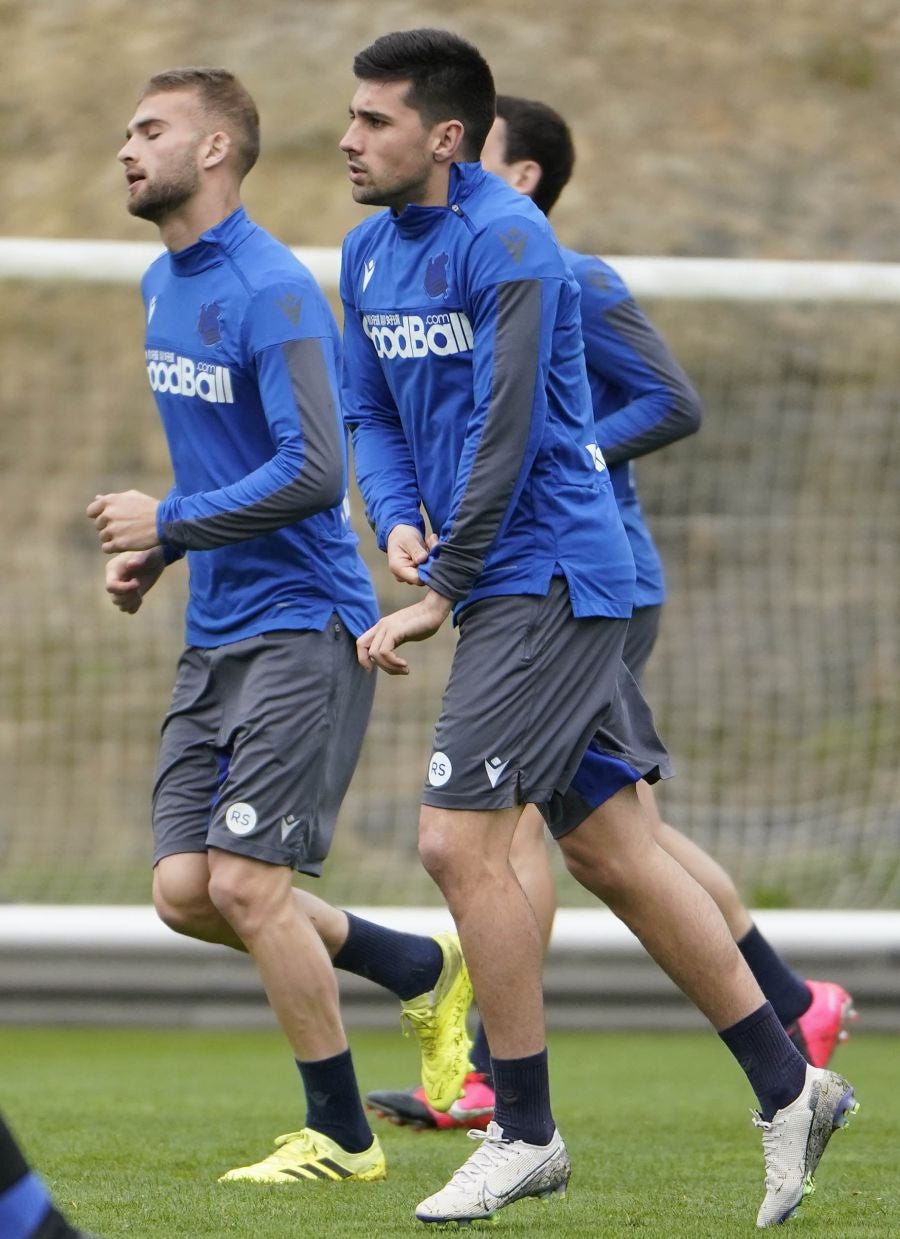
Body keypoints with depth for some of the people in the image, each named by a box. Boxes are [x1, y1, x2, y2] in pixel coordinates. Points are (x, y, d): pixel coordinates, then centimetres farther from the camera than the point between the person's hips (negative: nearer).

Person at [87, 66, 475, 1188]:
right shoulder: (162, 285, 13)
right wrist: (152, 551, 10)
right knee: (185, 893, 1)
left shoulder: (272, 291, -15)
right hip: (214, 633, 9)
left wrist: (168, 524, -17)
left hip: (302, 625, -9)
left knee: (246, 884, -13)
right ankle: (422, 972, 21)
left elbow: (312, 472, -23)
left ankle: (341, 1136, 2)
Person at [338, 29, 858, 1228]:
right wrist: (399, 521, 0)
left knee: (460, 842, -12)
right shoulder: (369, 253, 12)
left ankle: (524, 1131, -3)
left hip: (548, 577, -9)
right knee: (614, 855, 10)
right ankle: (789, 1086, 18)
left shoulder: (505, 241, -16)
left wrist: (438, 596, -16)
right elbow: (376, 416, 20)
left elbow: (507, 434, -19)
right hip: (536, 589, 9)